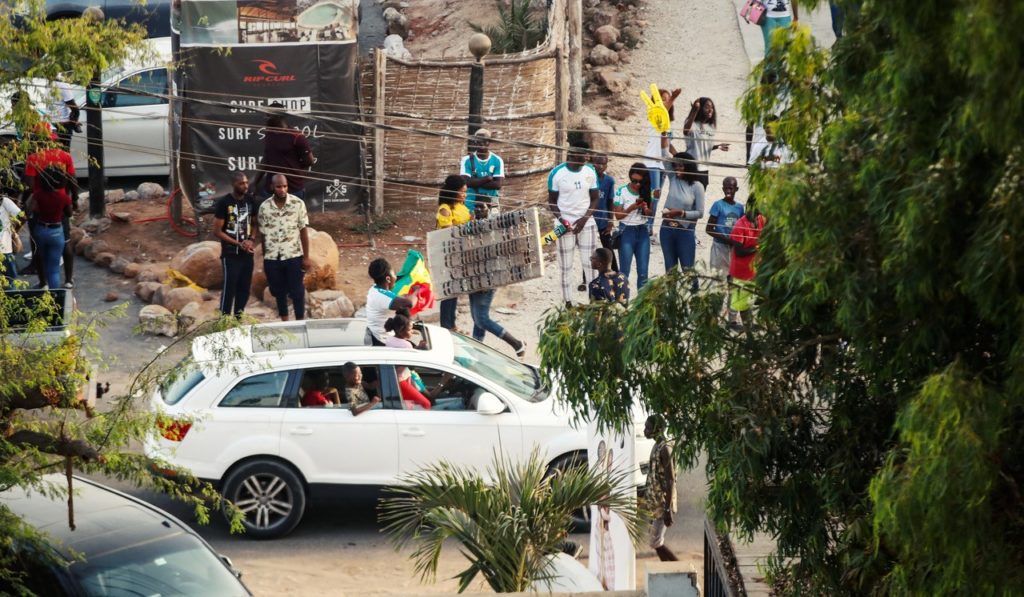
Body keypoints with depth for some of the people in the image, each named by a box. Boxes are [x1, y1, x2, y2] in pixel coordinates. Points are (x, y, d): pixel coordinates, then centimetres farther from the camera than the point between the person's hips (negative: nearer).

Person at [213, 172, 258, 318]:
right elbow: (217, 231, -10)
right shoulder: (223, 203, -11)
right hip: (230, 254, -5)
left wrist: (251, 240, -7)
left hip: (247, 253, 5)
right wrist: (239, 244, -15)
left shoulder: (251, 200, 4)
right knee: (229, 289, -5)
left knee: (244, 289, 9)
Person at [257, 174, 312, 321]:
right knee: (279, 292, 11)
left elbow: (304, 231, -3)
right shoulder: (264, 207, 0)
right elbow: (263, 234, 6)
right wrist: (264, 259, 7)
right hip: (272, 258, 2)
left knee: (297, 292, 2)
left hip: (293, 256, -2)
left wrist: (306, 257, -5)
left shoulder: (298, 204, -5)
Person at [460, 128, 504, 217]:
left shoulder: (497, 161, 0)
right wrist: (487, 178, -12)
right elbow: (466, 182, -11)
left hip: (491, 203, 0)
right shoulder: (467, 160, 0)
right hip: (471, 204, 0)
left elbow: (498, 184, -8)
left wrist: (476, 183, -11)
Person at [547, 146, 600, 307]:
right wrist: (561, 219, -16)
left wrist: (585, 218, -8)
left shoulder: (590, 172, 0)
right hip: (565, 224, -2)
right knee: (566, 266, 0)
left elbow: (594, 199, 6)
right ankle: (568, 302, 4)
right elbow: (552, 201, 0)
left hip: (586, 222, 2)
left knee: (589, 263, -1)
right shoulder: (557, 173, -7)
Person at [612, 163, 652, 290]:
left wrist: (646, 209, -12)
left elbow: (650, 214, 10)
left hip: (642, 232, 4)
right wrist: (632, 207, -22)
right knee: (625, 271, 1)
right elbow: (618, 215, -8)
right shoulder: (622, 191, -9)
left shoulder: (646, 191, 2)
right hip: (627, 231, -4)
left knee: (643, 272, 4)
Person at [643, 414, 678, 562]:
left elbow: (670, 481, -21)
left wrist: (668, 509, -24)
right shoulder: (656, 447, 12)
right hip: (656, 504, 9)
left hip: (663, 505, -9)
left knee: (656, 543, -8)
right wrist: (648, 503, 21)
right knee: (657, 543, 10)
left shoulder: (665, 449, -18)